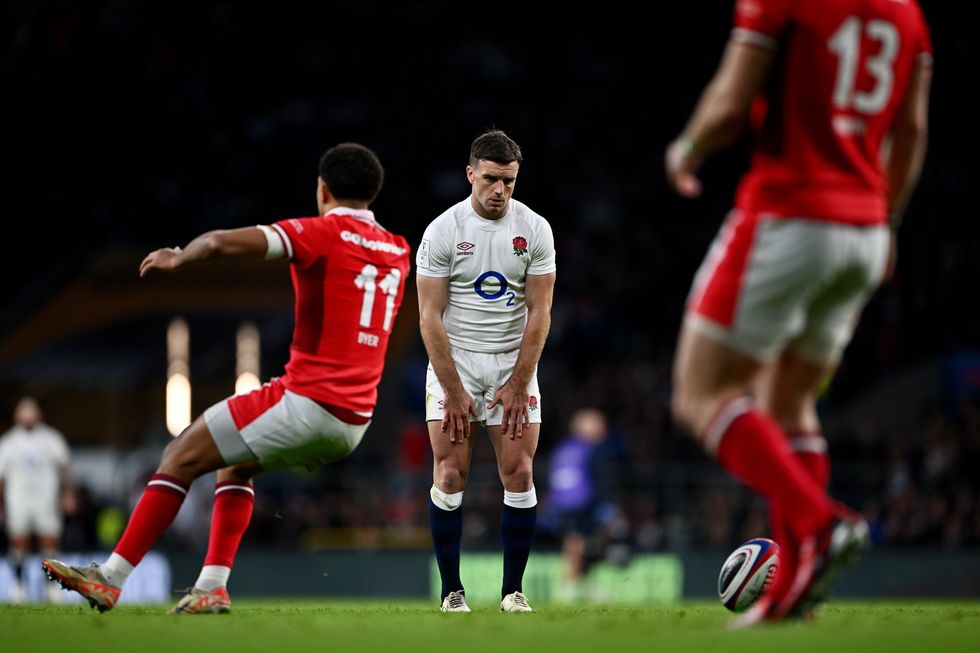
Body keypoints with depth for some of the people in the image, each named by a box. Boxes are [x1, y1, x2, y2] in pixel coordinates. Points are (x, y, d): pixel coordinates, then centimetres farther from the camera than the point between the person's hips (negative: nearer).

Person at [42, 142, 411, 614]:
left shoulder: (324, 232, -8)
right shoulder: (398, 251, 12)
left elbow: (222, 242, -18)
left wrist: (177, 258, 1)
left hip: (307, 402, -7)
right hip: (355, 422, 7)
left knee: (182, 457, 2)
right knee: (235, 465, 27)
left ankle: (110, 578, -1)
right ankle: (212, 587, 14)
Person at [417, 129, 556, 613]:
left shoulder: (535, 230, -2)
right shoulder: (442, 231, -8)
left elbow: (539, 313, -2)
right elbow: (430, 317, -8)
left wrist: (517, 384, -8)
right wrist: (453, 391, -13)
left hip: (513, 363, 2)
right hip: (453, 360, -1)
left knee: (519, 472, -5)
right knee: (449, 473, -7)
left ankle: (513, 590, 3)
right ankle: (451, 590, 0)